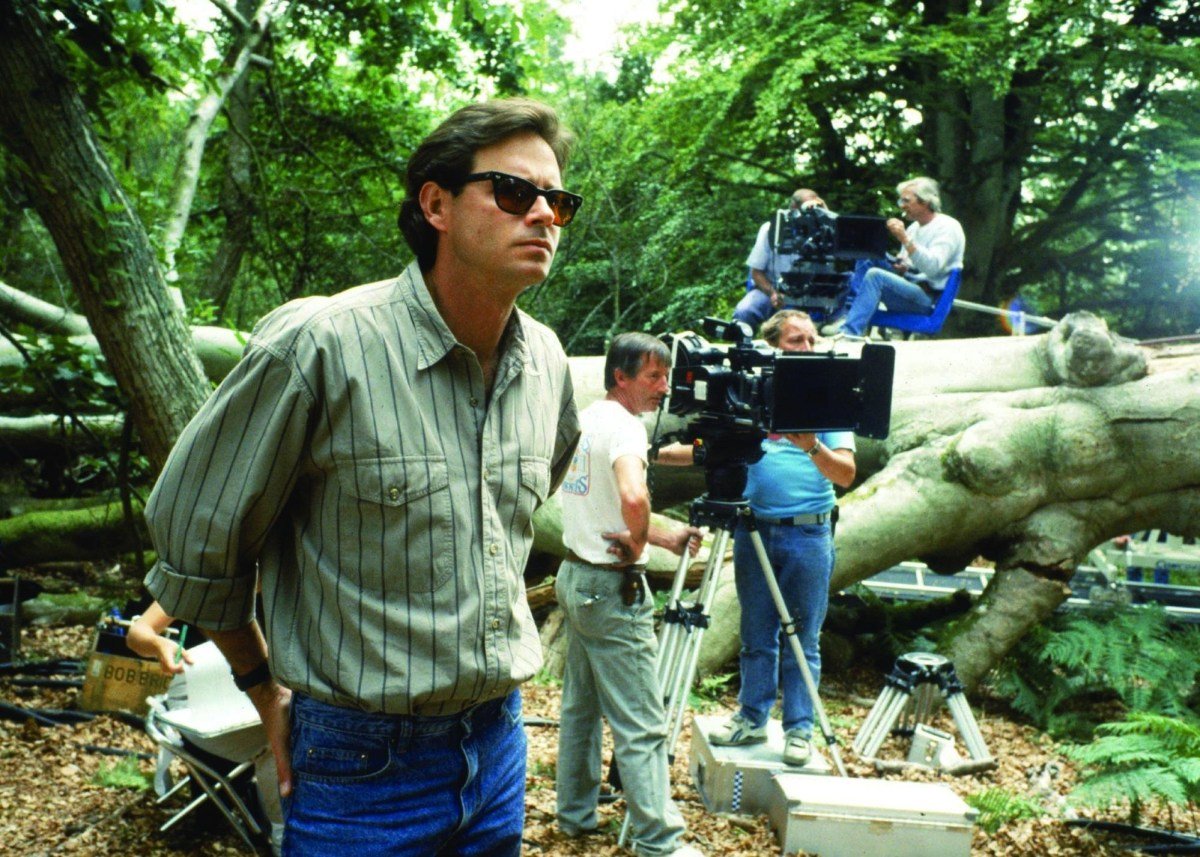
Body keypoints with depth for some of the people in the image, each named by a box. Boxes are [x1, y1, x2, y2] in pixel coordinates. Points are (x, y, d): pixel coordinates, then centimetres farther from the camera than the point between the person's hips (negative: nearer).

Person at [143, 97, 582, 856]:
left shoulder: (547, 361, 0)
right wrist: (268, 692, 1)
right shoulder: (317, 346, -18)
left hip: (501, 741, 6)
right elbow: (194, 539, -8)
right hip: (365, 762, -5)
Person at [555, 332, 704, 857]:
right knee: (641, 724, -5)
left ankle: (575, 814, 29)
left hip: (574, 577, 10)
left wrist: (665, 537, 12)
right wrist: (637, 545, -18)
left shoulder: (585, 419, 11)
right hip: (612, 588, -10)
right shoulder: (624, 425, -17)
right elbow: (633, 498, -36)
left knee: (581, 705, 18)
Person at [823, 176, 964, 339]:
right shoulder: (913, 228, 19)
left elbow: (933, 267, -22)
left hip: (931, 298, -8)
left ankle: (849, 332, -35)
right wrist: (900, 268, -2)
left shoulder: (947, 227, -6)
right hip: (910, 289, 8)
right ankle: (848, 316, -17)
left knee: (875, 275, -27)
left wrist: (905, 239, -29)